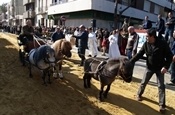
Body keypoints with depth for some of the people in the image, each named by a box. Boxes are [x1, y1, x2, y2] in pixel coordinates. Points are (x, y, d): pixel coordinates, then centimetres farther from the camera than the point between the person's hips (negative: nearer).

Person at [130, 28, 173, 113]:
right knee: (143, 82, 11)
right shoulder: (146, 44, -9)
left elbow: (169, 55, -11)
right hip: (149, 67, 3)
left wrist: (166, 66, -21)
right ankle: (139, 94, 37)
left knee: (161, 86, 1)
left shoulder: (162, 44, -18)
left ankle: (162, 105, 12)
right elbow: (139, 54, -6)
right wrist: (130, 62, -13)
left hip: (160, 68, -2)